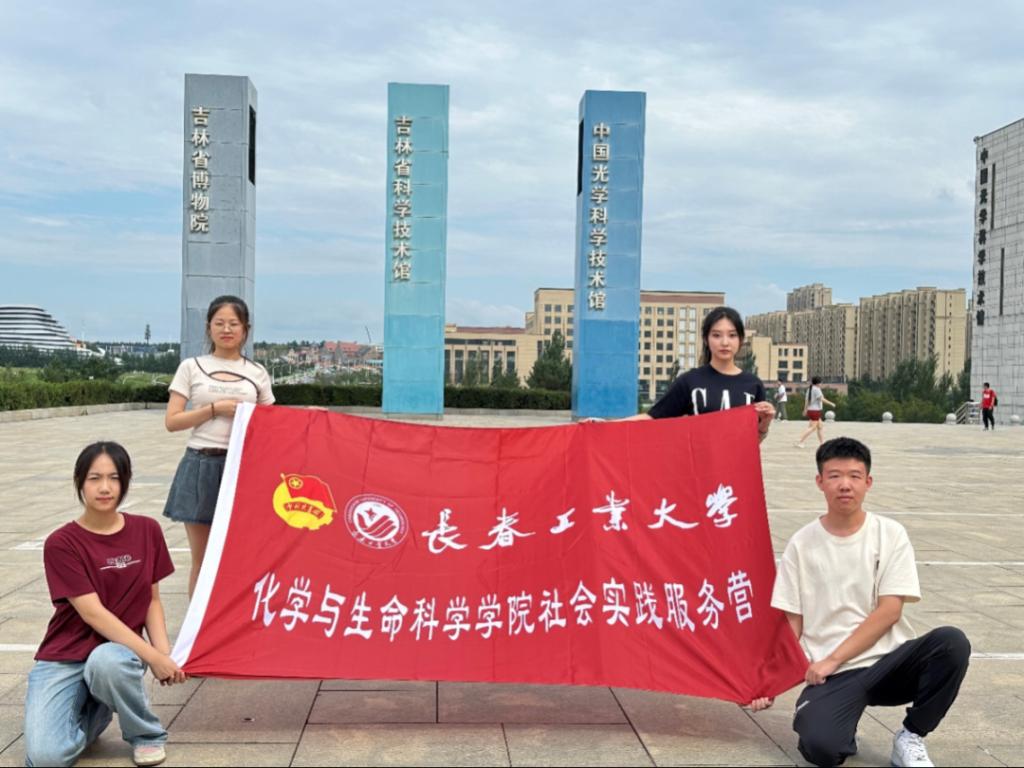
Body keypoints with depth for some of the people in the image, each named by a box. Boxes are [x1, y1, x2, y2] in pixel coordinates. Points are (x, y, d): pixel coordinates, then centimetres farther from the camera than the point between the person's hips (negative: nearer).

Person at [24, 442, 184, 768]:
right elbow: (92, 613, -17)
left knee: (106, 661, -37)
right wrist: (153, 656, -22)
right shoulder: (61, 543, -11)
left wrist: (164, 653, -10)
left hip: (120, 649, 1)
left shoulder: (147, 530, 0)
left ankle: (147, 733, -7)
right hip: (65, 657, -1)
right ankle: (93, 711, 11)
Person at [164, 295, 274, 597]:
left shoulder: (257, 373, 10)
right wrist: (216, 408, -9)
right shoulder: (192, 367, 6)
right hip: (200, 467, -1)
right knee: (202, 558, 5)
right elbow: (172, 422, 0)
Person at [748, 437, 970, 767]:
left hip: (888, 662, 1)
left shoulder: (891, 534, 0)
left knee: (952, 642, -28)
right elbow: (791, 624, 5)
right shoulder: (802, 544, 2)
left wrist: (833, 659, -12)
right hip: (831, 675, -1)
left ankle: (910, 737, -6)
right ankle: (842, 734, 8)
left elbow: (889, 611, -7)